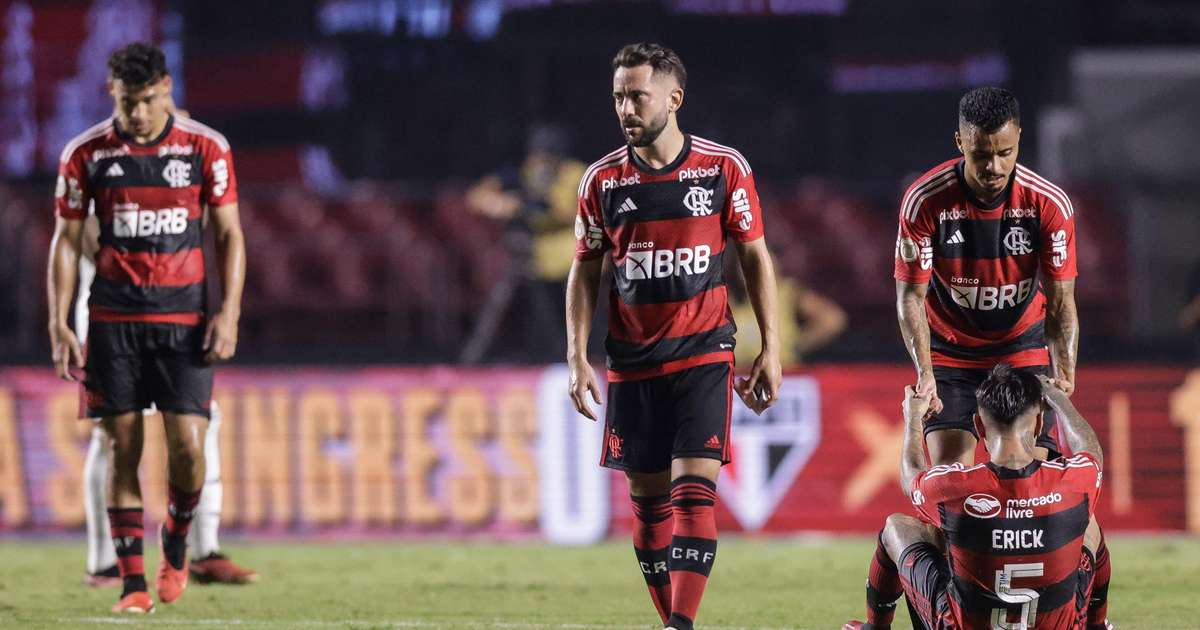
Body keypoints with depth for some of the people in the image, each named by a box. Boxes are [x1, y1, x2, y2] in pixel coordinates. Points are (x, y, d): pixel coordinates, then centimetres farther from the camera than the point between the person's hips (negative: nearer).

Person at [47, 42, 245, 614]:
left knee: (187, 444, -8)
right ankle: (133, 580, 4)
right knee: (122, 448, -2)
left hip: (183, 317, 0)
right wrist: (59, 324, 0)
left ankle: (175, 543, 20)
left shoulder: (206, 148, 0)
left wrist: (229, 312, -4)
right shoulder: (85, 154, 1)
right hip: (112, 319, 0)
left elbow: (229, 234, 5)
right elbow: (66, 240, 7)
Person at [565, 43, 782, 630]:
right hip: (632, 364, 3)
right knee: (648, 499, 5)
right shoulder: (603, 180, 2)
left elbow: (755, 257, 4)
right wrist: (577, 356, 0)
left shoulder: (724, 168, -3)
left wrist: (770, 349, 0)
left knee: (693, 492, -14)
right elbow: (584, 272, 9)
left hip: (704, 355, -3)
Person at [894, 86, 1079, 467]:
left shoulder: (1049, 204, -18)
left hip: (1024, 351, 1)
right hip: (949, 354, -1)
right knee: (949, 469, -14)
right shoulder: (924, 201, -20)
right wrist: (924, 372, -30)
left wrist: (1064, 373, -29)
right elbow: (910, 295, -15)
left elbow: (1060, 302, -13)